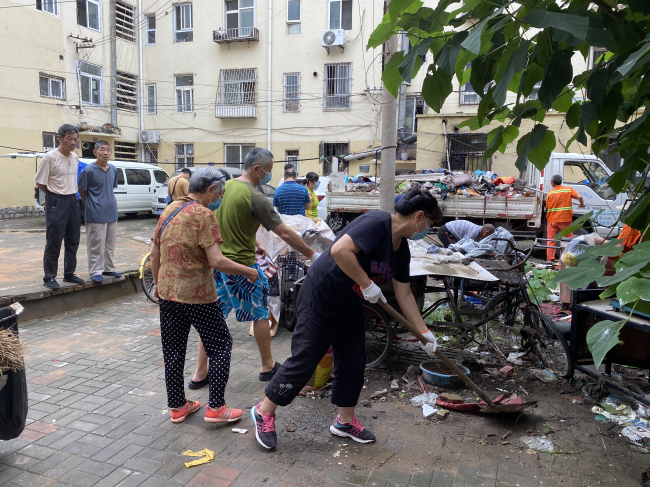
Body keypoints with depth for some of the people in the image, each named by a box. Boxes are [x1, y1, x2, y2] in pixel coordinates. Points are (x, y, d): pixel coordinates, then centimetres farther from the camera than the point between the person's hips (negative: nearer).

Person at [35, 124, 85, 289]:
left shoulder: (75, 157, 7)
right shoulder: (50, 157, -12)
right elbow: (40, 182, -7)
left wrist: (71, 195, 11)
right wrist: (55, 195, -1)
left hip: (72, 201, 7)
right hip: (56, 202, -6)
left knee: (73, 241, 12)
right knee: (54, 243, -1)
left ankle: (69, 274, 24)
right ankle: (49, 277, 9)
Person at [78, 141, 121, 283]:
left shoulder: (113, 169, 7)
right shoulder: (89, 170, -10)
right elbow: (81, 190, -1)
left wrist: (110, 203, 13)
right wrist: (91, 205, 4)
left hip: (112, 213, 6)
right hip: (96, 215, -6)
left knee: (110, 244, 14)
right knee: (96, 244, -1)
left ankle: (108, 268, 26)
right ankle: (96, 271, 8)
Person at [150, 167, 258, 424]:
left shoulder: (169, 210, 8)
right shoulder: (203, 215, -15)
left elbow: (155, 251, 14)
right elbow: (217, 261, -23)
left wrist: (157, 283, 24)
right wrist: (249, 271, -12)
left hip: (168, 291, 8)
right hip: (197, 294, -7)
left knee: (173, 351, 15)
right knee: (220, 346, 7)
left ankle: (177, 406, 27)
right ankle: (216, 407, 9)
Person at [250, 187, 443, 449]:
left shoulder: (402, 249, 6)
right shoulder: (377, 223, -23)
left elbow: (404, 294, 12)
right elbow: (340, 250, -36)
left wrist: (424, 332, 12)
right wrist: (367, 284, -27)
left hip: (348, 306, 9)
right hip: (320, 297, -9)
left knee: (354, 361, 12)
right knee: (304, 360, -2)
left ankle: (345, 420, 31)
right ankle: (264, 412, 18)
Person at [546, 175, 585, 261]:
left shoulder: (549, 193, 3)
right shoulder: (568, 189, 2)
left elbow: (547, 208, 3)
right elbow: (579, 197, -11)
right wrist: (582, 204, 7)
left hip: (552, 220, 1)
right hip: (565, 219, -1)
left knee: (551, 240, 6)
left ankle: (550, 259, 4)